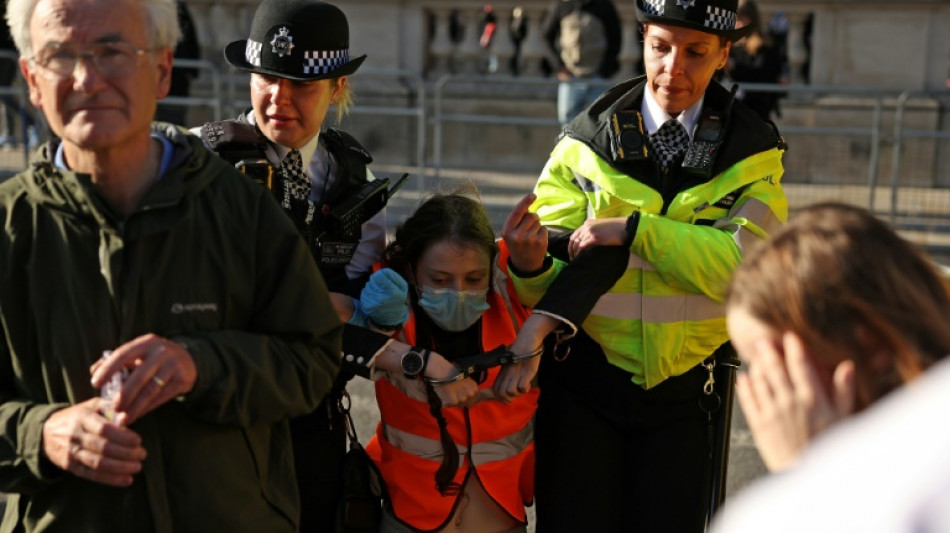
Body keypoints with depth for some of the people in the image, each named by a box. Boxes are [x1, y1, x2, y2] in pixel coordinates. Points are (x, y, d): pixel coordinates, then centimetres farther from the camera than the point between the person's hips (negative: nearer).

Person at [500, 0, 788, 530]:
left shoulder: (753, 150, 0)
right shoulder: (587, 143, -3)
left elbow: (741, 262, -16)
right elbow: (551, 282, -5)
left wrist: (635, 229, -22)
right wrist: (529, 266, -28)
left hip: (682, 390, 1)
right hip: (583, 386, -1)